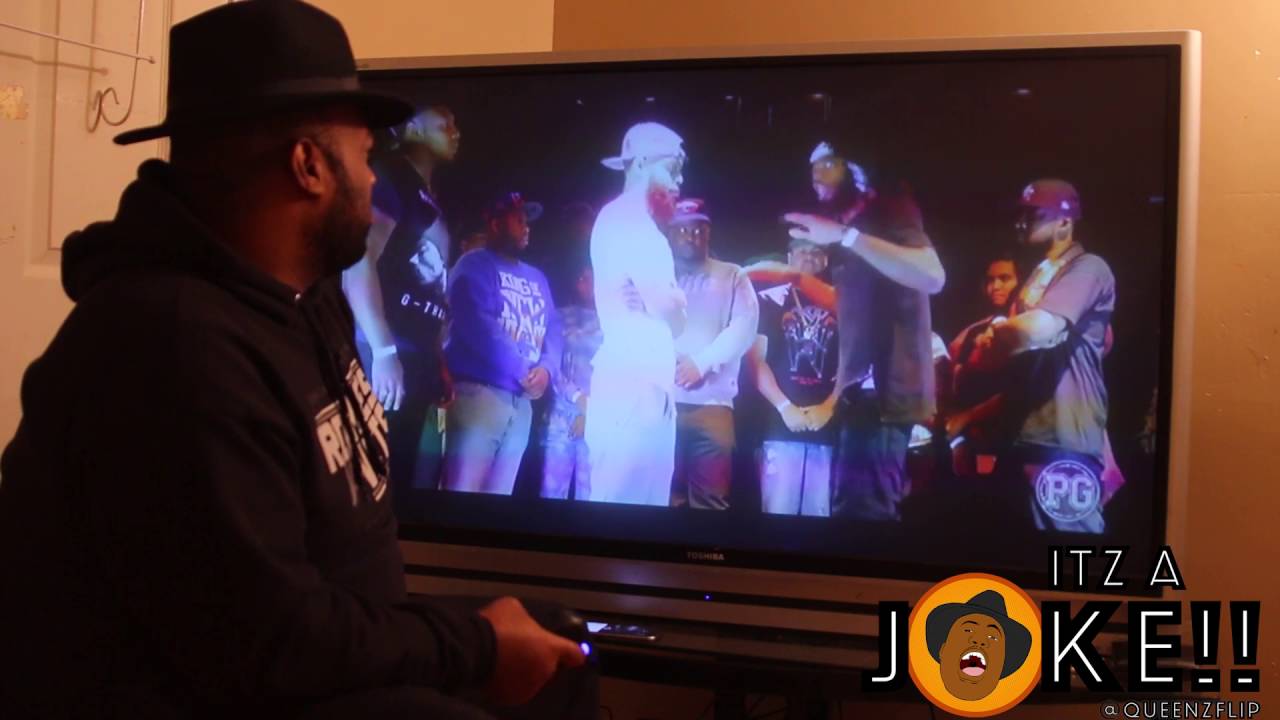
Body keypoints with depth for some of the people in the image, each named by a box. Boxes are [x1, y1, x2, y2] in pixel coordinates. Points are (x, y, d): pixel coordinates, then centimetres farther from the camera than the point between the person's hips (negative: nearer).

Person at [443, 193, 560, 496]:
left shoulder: (537, 278, 22)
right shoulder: (476, 265, 0)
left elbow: (552, 329, 14)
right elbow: (479, 327, -13)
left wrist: (546, 369, -7)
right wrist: (522, 371, -13)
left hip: (522, 401, 7)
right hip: (479, 392, -7)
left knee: (499, 496, 8)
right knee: (463, 491, -13)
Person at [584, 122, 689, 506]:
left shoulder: (636, 222, 22)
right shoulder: (627, 217, -8)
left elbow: (672, 318, 20)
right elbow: (669, 308, -14)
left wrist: (670, 302, -1)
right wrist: (676, 303, 6)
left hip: (649, 387, 10)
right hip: (633, 387, -10)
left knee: (647, 505, 9)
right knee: (623, 507, -10)